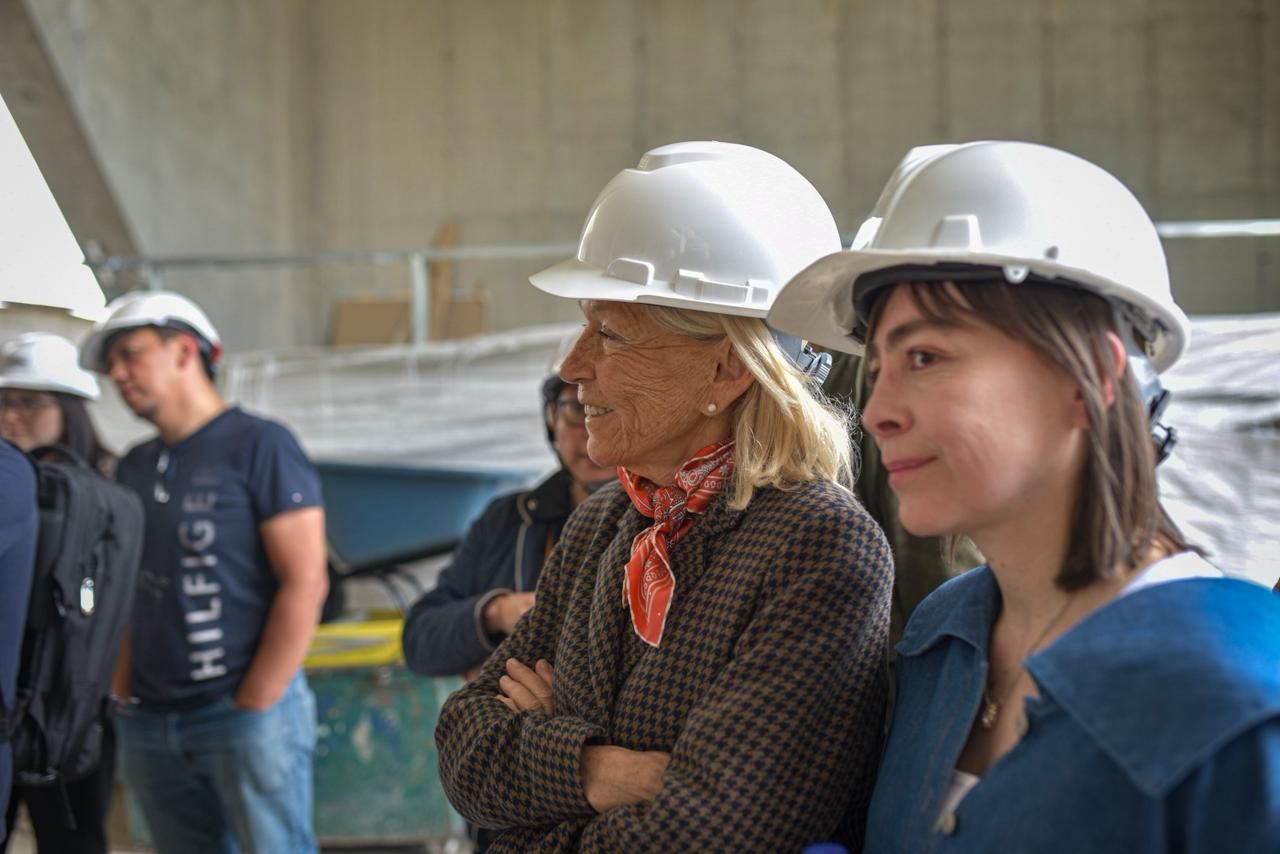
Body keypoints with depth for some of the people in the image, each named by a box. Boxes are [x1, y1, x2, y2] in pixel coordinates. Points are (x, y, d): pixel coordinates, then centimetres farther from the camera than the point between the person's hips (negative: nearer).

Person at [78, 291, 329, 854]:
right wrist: (128, 699, 4)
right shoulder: (134, 468, 14)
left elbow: (304, 584, -11)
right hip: (150, 728, 6)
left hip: (251, 713, -6)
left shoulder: (258, 446, -5)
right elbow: (125, 594, 15)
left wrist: (251, 707, -12)